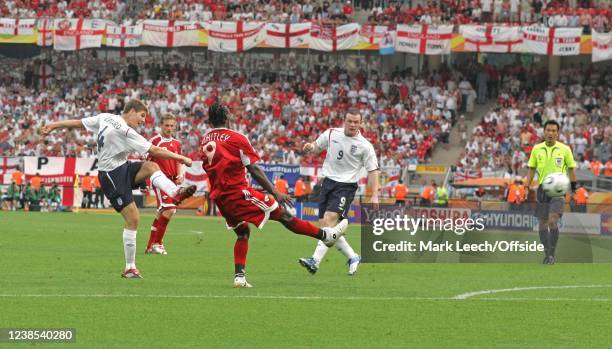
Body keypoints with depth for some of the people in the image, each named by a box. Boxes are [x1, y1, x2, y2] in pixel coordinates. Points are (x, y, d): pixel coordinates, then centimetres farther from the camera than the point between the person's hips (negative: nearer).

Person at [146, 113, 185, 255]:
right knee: (170, 209, -19)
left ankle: (151, 246, 17)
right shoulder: (154, 141, -5)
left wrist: (180, 175, 3)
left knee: (162, 212, 9)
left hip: (172, 180, 7)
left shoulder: (176, 143, 14)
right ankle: (157, 243, -11)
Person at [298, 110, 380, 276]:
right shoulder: (331, 134, 4)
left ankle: (315, 261, -31)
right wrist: (310, 147, -6)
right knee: (324, 225, 3)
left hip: (346, 186, -6)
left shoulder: (365, 146, -7)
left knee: (329, 220, -23)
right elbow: (317, 147, 18)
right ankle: (353, 257, 19)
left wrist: (374, 196, -10)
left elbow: (372, 171, -3)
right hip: (328, 181, 6)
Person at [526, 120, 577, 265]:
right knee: (542, 223, 5)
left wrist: (573, 189, 0)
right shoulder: (537, 149, 5)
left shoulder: (564, 149, -2)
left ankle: (552, 254, -8)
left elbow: (571, 169, 5)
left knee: (552, 221, -17)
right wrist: (527, 188, 2)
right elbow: (531, 169, 10)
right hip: (542, 188, 3)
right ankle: (547, 253, 18)